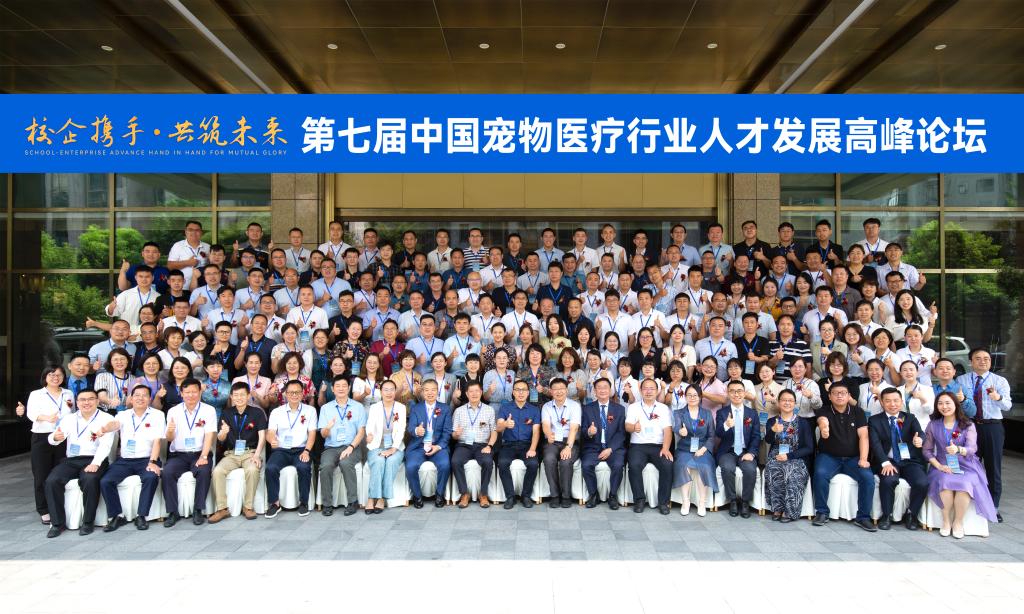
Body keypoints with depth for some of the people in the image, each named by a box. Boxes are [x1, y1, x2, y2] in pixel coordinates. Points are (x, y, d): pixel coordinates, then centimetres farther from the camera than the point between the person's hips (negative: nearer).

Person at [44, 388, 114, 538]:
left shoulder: (106, 419, 2)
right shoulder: (68, 418, 14)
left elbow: (105, 445, -10)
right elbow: (52, 439, 3)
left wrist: (95, 464, -25)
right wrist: (55, 437, -23)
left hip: (94, 460, -4)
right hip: (71, 460, 4)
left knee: (90, 480, -33)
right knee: (52, 481, -22)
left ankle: (88, 522, -17)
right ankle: (58, 523, -9)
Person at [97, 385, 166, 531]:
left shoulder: (157, 415, 2)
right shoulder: (123, 415, 9)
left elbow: (157, 441, -6)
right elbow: (114, 424, -15)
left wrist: (152, 462, -19)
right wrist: (104, 429, -41)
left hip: (147, 459, -3)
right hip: (125, 460, 3)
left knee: (151, 477, -32)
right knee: (105, 481, -19)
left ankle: (141, 516, -17)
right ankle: (117, 516, -3)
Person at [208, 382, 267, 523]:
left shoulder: (257, 412, 2)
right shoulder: (227, 414, 9)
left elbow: (262, 436, -4)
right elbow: (220, 440, 6)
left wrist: (257, 454, -19)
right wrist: (223, 433, -19)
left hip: (250, 452, -3)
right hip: (231, 453, 3)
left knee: (252, 470, -33)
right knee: (217, 471, -25)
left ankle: (248, 506, -16)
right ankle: (222, 509, -15)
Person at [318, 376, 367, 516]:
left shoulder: (358, 407, 9)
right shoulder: (326, 408, 12)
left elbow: (361, 432, 2)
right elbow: (323, 435, 6)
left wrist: (351, 447, -14)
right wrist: (328, 428, -19)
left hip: (352, 447, -1)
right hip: (331, 447, 2)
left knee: (346, 463, -33)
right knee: (326, 466, -30)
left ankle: (353, 501, -21)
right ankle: (327, 503, -17)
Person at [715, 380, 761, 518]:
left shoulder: (752, 413, 9)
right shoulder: (722, 413, 3)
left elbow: (756, 436, 5)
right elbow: (718, 434, -11)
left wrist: (751, 453, -13)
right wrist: (726, 426, -35)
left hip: (746, 452, 1)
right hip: (727, 452, -1)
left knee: (751, 469, -29)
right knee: (728, 468, -31)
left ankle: (745, 502, -8)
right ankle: (732, 501, -11)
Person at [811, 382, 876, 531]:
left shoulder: (858, 412, 5)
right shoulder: (824, 411, -2)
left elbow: (863, 436, -3)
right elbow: (822, 420, -28)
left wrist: (863, 459, -17)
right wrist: (824, 428, -54)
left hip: (853, 458, 2)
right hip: (829, 456, -2)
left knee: (868, 477, -25)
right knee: (820, 474, -31)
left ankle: (863, 517, -9)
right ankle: (822, 513, -13)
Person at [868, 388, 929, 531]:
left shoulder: (910, 418, 15)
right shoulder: (874, 420, 7)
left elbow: (920, 433, -6)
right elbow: (875, 443, -6)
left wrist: (919, 440, -33)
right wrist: (885, 463, -23)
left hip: (910, 461, 2)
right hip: (888, 461, -2)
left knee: (922, 483, -26)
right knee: (888, 480, -33)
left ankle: (911, 514, 2)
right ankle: (886, 516, -9)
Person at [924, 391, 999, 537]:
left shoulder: (968, 425, 3)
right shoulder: (933, 425, 7)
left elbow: (972, 448, -13)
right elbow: (927, 450, 5)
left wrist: (958, 449, -35)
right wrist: (939, 466, -11)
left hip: (966, 466, -1)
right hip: (943, 466, 1)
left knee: (964, 484, -32)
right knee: (944, 482, -32)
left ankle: (958, 522, -11)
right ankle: (946, 521, -14)